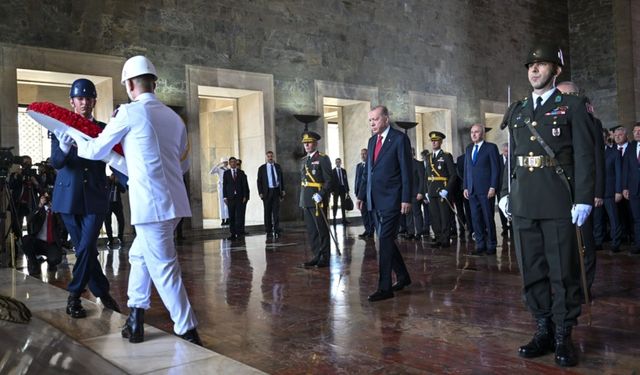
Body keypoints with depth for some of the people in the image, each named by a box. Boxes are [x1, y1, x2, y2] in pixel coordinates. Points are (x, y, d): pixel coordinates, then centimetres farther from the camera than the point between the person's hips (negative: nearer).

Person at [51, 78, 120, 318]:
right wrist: (64, 147, -32)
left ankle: (74, 295, 6)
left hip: (95, 197, 0)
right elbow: (55, 162, -10)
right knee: (84, 248, 5)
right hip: (69, 197, 0)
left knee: (86, 247, -10)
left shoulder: (103, 129, 6)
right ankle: (102, 292, 20)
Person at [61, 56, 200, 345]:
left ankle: (188, 333, 3)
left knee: (163, 268, -1)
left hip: (151, 204, -7)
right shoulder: (174, 117, 13)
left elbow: (96, 151, 5)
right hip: (174, 200, 7)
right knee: (139, 255, 21)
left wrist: (75, 140, 26)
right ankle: (135, 321, 26)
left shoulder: (129, 112, -5)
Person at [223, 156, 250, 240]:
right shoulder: (226, 173, 8)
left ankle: (239, 233, -4)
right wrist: (225, 197, -2)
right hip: (230, 197, 1)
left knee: (240, 215, -6)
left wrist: (245, 196, -3)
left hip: (240, 197, 0)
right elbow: (224, 185, 6)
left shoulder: (241, 173, 8)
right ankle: (233, 234, 3)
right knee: (231, 216, 0)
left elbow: (245, 185, 6)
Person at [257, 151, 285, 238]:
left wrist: (282, 190, 6)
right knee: (267, 212, 3)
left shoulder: (278, 166, 9)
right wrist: (260, 192, -7)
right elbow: (259, 181, 2)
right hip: (267, 191, -1)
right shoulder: (262, 168, 3)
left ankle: (276, 230, 4)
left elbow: (281, 178, 12)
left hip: (276, 191, 1)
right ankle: (268, 231, 9)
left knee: (276, 211, 0)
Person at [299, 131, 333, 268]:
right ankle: (317, 256, 17)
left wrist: (321, 195, -21)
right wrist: (302, 198, 14)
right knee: (311, 230, 9)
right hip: (306, 200, 7)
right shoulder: (303, 160, 16)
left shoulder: (323, 159, -5)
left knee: (322, 229, -1)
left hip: (318, 199, -7)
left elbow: (329, 181, -10)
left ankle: (325, 258, 7)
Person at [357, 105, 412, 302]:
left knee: (385, 241, -8)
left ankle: (384, 287, -2)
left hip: (391, 199, -7)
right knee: (386, 240, 13)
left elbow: (406, 171, -10)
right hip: (375, 200, 7)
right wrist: (362, 195, 13)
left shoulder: (400, 138, -6)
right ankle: (402, 277, 29)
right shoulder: (372, 140, 15)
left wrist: (406, 199, -15)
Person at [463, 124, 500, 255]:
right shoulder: (469, 149, 16)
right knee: (475, 219, 5)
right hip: (472, 190, 5)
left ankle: (491, 245, 9)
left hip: (486, 190, -5)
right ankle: (480, 245, 12)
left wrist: (493, 187, -12)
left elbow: (496, 169, -6)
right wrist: (465, 187, 9)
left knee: (488, 218, 0)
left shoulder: (491, 147, -1)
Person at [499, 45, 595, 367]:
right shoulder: (517, 111, 16)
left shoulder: (573, 106, 3)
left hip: (558, 201, -4)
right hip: (523, 201, 5)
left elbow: (585, 155, -4)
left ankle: (563, 337, 12)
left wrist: (583, 198, -11)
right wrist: (506, 192, 10)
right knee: (532, 269, 9)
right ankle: (544, 331, 20)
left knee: (563, 270, 1)